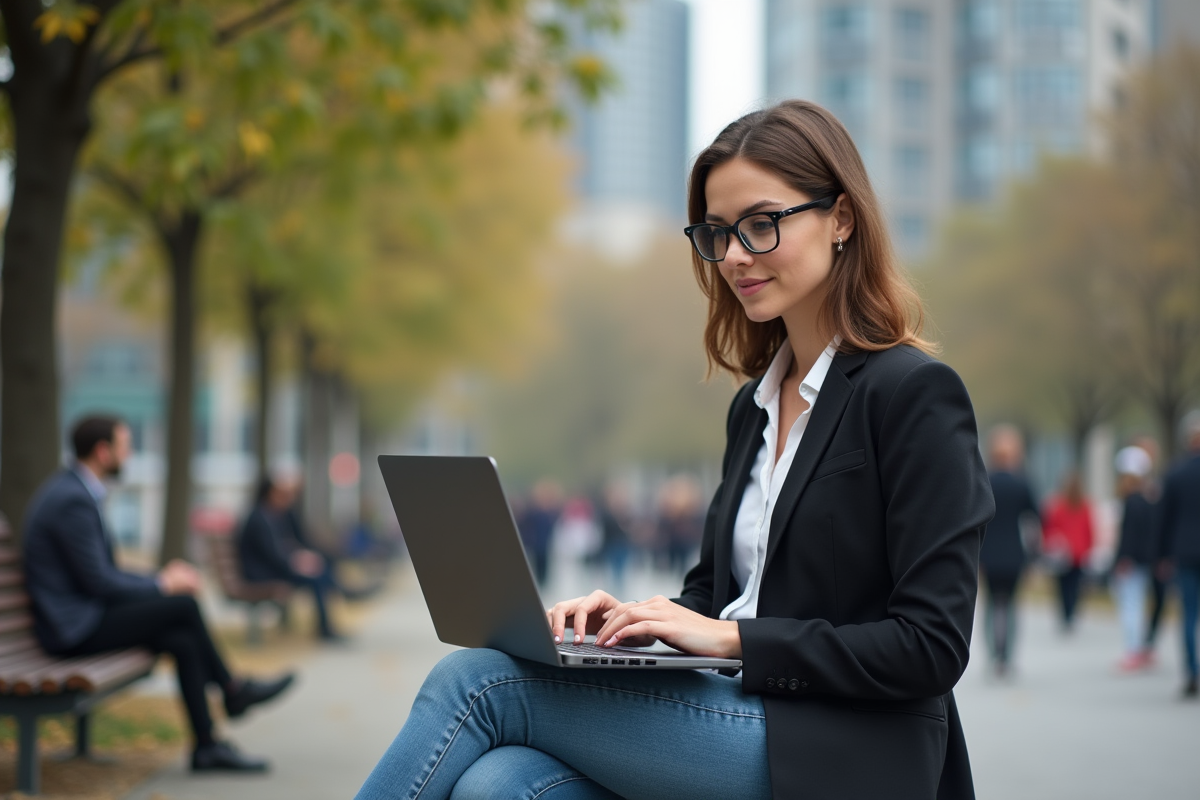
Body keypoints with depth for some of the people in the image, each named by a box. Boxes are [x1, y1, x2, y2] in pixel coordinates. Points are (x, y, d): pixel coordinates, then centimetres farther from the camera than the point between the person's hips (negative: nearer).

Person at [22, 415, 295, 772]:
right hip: (76, 626, -10)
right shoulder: (73, 501, -20)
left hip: (85, 613, 10)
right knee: (184, 606, -15)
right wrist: (162, 584, -5)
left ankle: (206, 746, -1)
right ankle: (232, 689, 1)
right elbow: (98, 582, -20)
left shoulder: (71, 491, 14)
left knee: (184, 641, -3)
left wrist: (162, 577, 8)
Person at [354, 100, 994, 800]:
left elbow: (931, 647, -13)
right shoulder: (756, 404, 19)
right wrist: (634, 620, 2)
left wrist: (731, 638, -15)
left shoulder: (917, 394, -7)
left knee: (478, 681, -17)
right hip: (740, 726, 7)